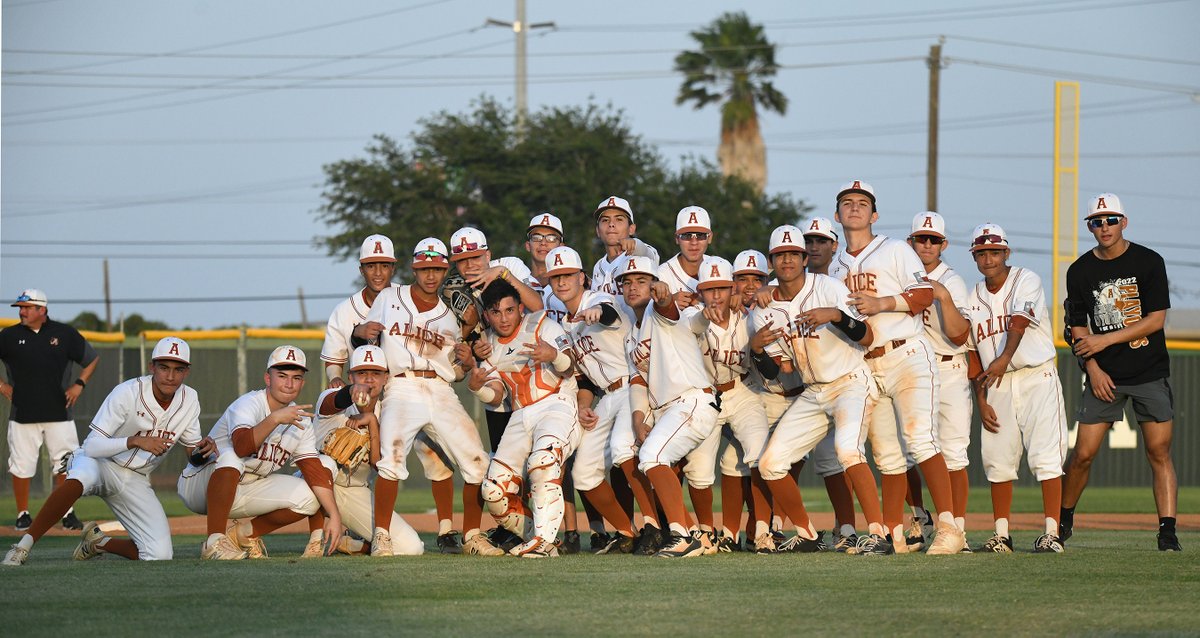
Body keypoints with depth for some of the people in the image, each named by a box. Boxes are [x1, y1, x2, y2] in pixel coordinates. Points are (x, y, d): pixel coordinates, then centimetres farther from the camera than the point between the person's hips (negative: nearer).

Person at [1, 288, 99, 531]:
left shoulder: (65, 334, 3)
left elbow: (92, 359, 14)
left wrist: (79, 384, 2)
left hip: (59, 413, 0)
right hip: (22, 415, 0)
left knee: (65, 465, 1)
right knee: (21, 466, 1)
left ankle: (67, 513, 11)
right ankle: (23, 514, 13)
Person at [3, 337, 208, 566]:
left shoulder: (189, 400, -5)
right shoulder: (127, 393, -21)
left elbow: (192, 448, 8)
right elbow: (92, 446, -25)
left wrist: (203, 449, -17)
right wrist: (135, 441, -39)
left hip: (135, 481, 5)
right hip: (98, 462, -5)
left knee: (160, 555, -14)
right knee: (80, 478, -43)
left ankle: (98, 541, 15)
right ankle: (23, 547, -35)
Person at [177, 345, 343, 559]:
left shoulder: (300, 420, 2)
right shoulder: (249, 404, -19)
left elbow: (314, 470, -4)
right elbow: (242, 447, -39)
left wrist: (334, 515, -14)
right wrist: (275, 419, -49)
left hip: (245, 491, 6)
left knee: (308, 498, -13)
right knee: (230, 457, -39)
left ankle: (246, 532, 6)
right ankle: (215, 541, -31)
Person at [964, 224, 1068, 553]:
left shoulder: (1026, 281, -3)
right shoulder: (973, 299, 12)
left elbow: (1019, 322, -19)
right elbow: (974, 355, 13)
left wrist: (1004, 359, -33)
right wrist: (981, 399, 4)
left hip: (1037, 379, -5)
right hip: (997, 387, 5)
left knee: (1046, 456, -11)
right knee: (997, 460, 2)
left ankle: (1051, 532, -14)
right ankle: (1001, 535, 8)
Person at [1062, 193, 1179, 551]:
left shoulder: (1148, 262, -3)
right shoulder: (1080, 271, 4)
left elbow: (1156, 320, -8)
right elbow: (1078, 327, 8)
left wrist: (1106, 340, -14)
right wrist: (1093, 368, -7)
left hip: (1150, 374, -1)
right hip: (1105, 375, 2)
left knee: (1159, 452, -7)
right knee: (1083, 454, -2)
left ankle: (1167, 531, -7)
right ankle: (1063, 520, 17)